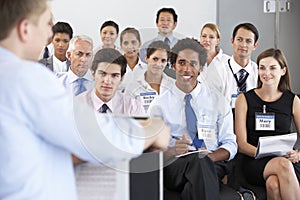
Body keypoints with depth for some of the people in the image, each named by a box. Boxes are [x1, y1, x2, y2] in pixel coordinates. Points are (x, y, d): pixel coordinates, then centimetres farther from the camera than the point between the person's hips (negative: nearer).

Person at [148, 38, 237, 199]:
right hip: (175, 167, -1)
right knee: (199, 160, -37)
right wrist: (172, 151, -17)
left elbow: (230, 144, 10)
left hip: (213, 164, 1)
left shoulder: (217, 100, 15)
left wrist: (209, 157, -12)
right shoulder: (159, 105, 11)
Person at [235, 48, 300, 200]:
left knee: (274, 185, -36)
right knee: (283, 165, -35)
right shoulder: (244, 99, 7)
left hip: (286, 161, 1)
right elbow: (241, 144, 0)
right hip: (254, 163, -1)